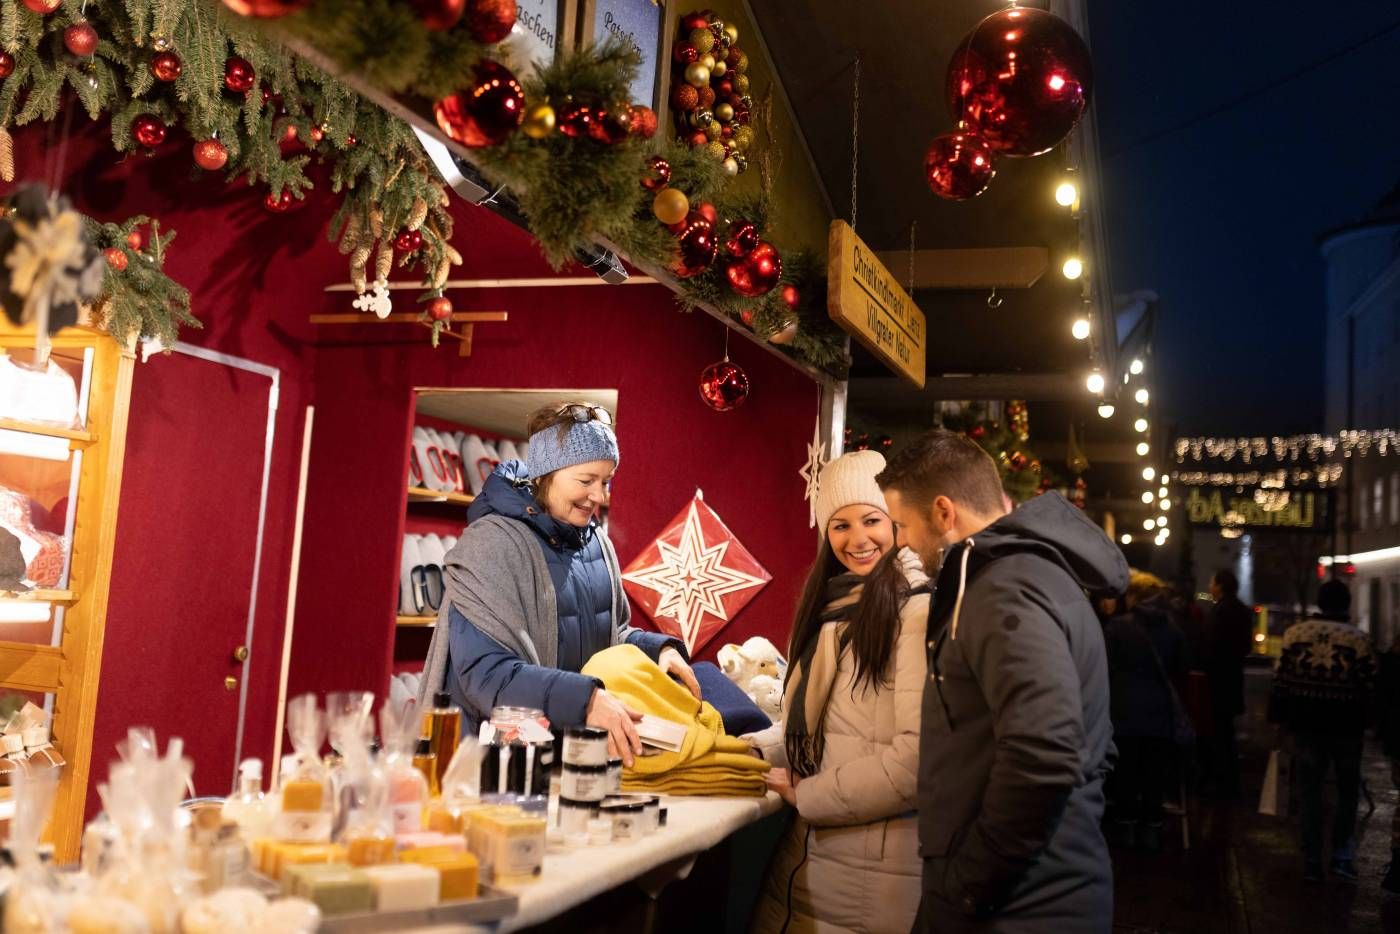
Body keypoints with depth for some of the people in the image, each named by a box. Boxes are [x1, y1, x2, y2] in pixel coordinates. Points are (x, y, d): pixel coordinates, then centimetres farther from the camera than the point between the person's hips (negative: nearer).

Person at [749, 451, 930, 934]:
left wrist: (806, 796, -13)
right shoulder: (833, 603, 11)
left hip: (878, 866, -7)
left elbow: (921, 756, -24)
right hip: (808, 849, 7)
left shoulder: (918, 611, -15)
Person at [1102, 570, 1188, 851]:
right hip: (1159, 712, 3)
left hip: (1125, 712, -3)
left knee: (1125, 772, 9)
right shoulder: (1173, 630, 1)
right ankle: (1151, 828, 13)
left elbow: (1105, 667, -8)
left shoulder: (1117, 626, -11)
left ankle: (1127, 826, 14)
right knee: (1154, 774, 10)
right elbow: (1180, 675, 11)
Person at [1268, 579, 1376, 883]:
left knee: (1310, 790, 8)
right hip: (1346, 726, -2)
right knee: (1348, 791, 15)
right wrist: (1366, 722, 6)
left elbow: (1280, 679, 0)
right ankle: (1342, 856, 10)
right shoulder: (1359, 639, -8)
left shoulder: (1294, 632, -1)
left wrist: (1278, 717, 8)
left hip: (1306, 723, 2)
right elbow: (1368, 686, -8)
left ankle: (1312, 861, 10)